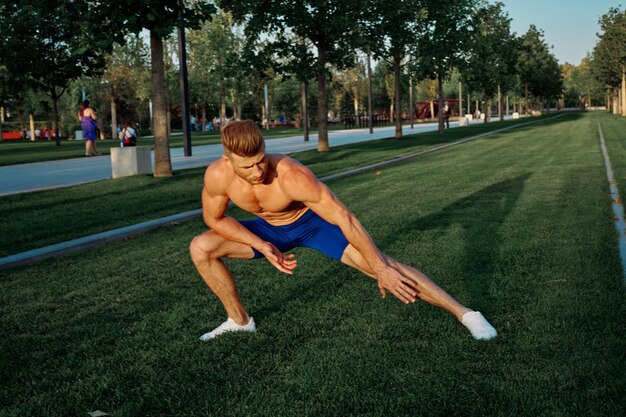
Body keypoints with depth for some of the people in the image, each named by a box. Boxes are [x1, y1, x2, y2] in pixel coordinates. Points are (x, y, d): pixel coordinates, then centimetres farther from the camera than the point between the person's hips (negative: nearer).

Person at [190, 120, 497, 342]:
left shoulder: (292, 175, -39)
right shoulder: (217, 175, -28)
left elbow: (345, 219, -34)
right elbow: (214, 218, -8)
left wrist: (382, 270, -30)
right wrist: (261, 246, -20)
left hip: (314, 222, -4)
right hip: (269, 229, 5)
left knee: (382, 265, -19)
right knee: (200, 249, -7)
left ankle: (464, 314, -9)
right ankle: (240, 320, 11)